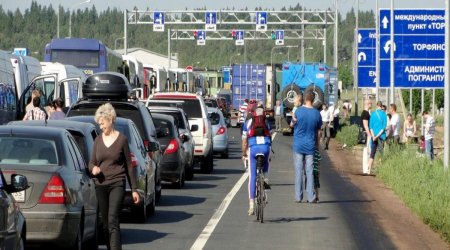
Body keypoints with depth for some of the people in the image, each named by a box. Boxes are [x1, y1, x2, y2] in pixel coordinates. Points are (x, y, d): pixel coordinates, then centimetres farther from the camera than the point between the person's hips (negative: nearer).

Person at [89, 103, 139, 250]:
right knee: (105, 223, 7)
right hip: (100, 185, 4)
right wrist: (93, 168, -9)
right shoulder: (98, 140, 10)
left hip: (117, 184, -4)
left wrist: (134, 189, 3)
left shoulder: (121, 139, 0)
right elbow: (92, 162, 17)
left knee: (113, 220, -18)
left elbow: (129, 165, 3)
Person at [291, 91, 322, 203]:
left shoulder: (298, 111, -8)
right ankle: (310, 197, 2)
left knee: (299, 171, 3)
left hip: (298, 145, -1)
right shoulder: (317, 113, -2)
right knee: (310, 171, 4)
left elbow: (293, 123, 7)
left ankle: (298, 196, 4)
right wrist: (317, 145, 15)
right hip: (310, 146, 1)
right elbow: (318, 132, 5)